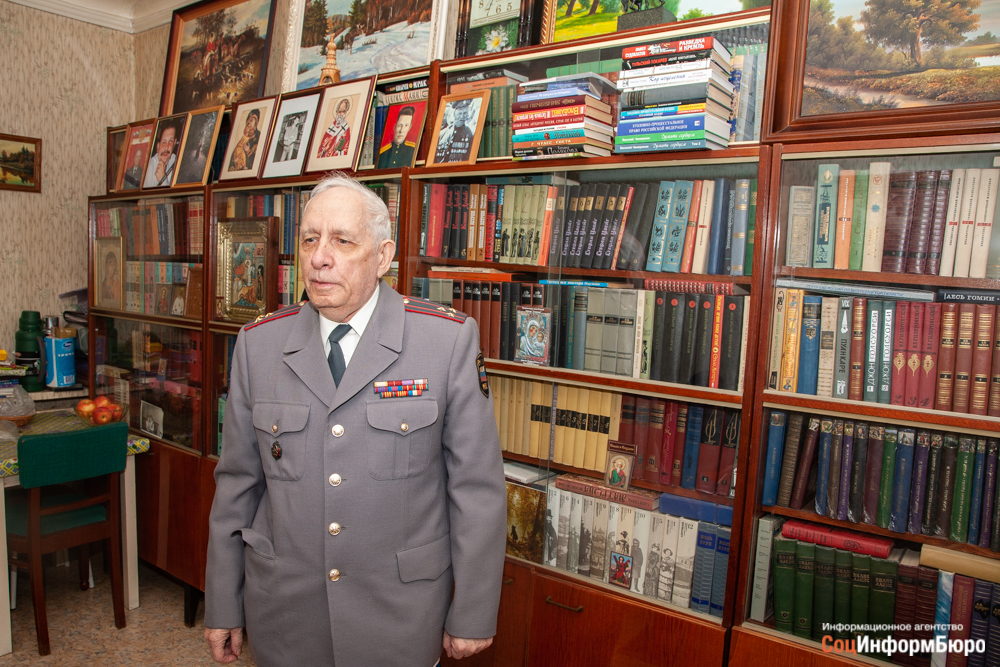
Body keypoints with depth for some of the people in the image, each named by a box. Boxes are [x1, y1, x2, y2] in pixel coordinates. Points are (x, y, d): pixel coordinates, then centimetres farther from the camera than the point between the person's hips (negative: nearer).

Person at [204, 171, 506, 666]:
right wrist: (223, 607, 8)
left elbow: (477, 490, -10)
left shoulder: (450, 339, -13)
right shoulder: (259, 343, -3)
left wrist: (474, 616, -6)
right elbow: (237, 485, 3)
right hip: (282, 615, 3)